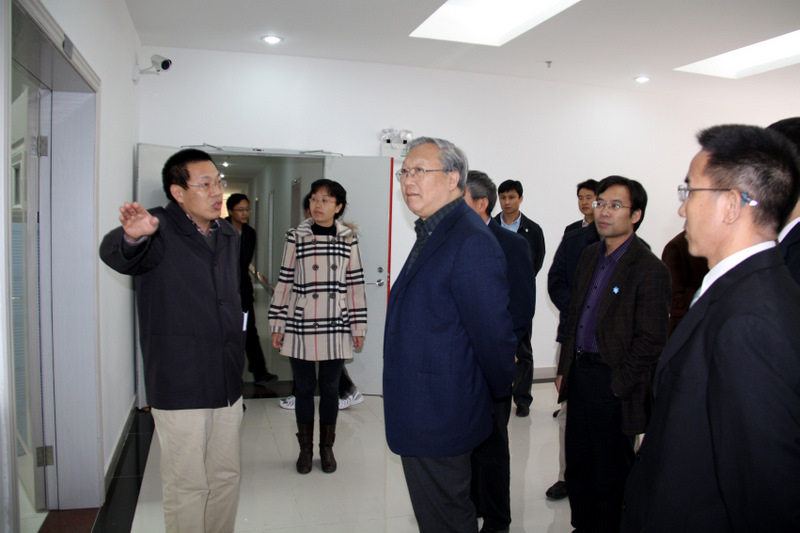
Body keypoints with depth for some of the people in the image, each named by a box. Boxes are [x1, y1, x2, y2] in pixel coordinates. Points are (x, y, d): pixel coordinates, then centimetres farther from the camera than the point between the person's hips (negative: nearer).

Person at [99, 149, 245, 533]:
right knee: (186, 486, 4)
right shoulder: (159, 230, -9)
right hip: (180, 386, -6)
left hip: (227, 383, 7)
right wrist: (131, 237, -56)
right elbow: (115, 254, -32)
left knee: (227, 476, 17)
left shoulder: (230, 236, 12)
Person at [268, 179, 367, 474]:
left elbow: (355, 284, 4)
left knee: (330, 388, 10)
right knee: (304, 387, 9)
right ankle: (305, 448, 26)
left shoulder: (349, 239, 2)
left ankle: (327, 448, 27)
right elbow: (284, 282, 2)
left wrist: (358, 327, 4)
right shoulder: (296, 237, 0)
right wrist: (277, 326, 2)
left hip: (335, 328, 0)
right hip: (300, 327, 0)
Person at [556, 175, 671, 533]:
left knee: (610, 475, 10)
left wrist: (618, 386, -14)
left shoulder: (649, 269, -15)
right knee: (578, 466, 19)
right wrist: (565, 369, 12)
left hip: (613, 383, -7)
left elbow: (651, 340, -15)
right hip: (579, 373, 7)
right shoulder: (590, 256, 8)